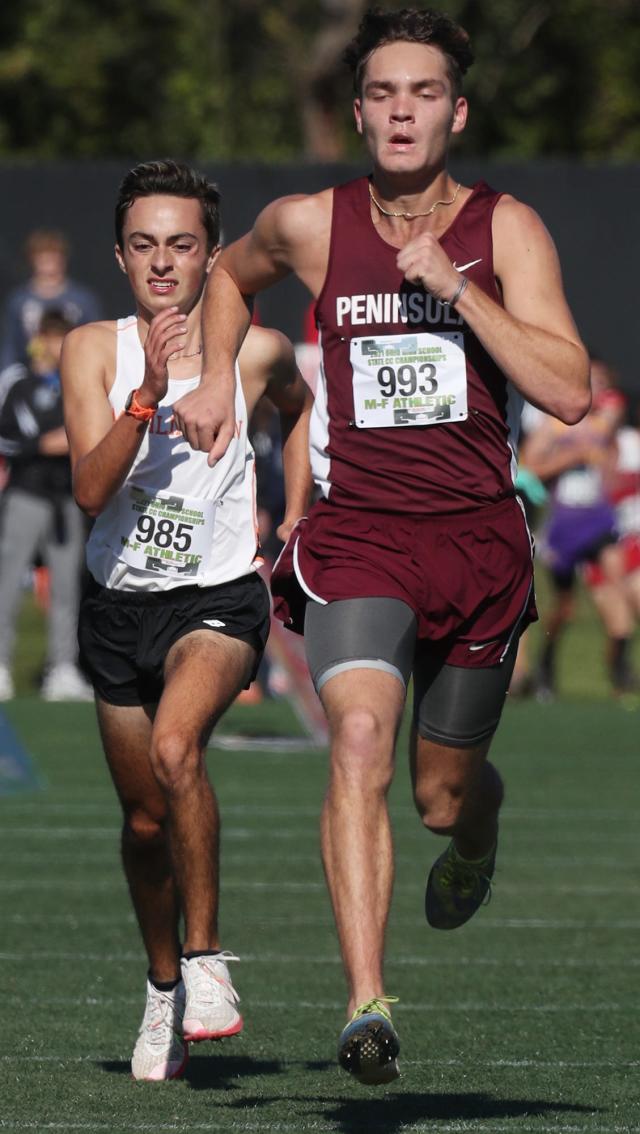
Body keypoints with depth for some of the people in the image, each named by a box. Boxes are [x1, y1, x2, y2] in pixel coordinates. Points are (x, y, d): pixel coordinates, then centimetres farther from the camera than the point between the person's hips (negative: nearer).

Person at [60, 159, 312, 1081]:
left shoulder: (257, 351, -5)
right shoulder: (94, 350, -6)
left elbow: (300, 410, 20)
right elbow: (90, 488, -18)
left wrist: (290, 530, 12)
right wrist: (147, 395, -31)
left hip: (220, 599, -2)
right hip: (119, 602, 3)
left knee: (175, 749, -31)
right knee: (145, 818, 12)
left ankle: (206, 958, -19)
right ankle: (165, 988, 35)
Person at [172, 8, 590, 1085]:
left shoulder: (505, 229, -3)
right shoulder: (308, 225, 1)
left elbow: (569, 393, -14)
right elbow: (230, 274, 26)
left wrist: (455, 287, -19)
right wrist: (216, 377, 12)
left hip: (478, 540, 1)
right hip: (356, 533, -1)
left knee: (444, 792, 13)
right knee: (360, 738, -25)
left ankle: (476, 834, 54)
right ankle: (367, 1006, -32)